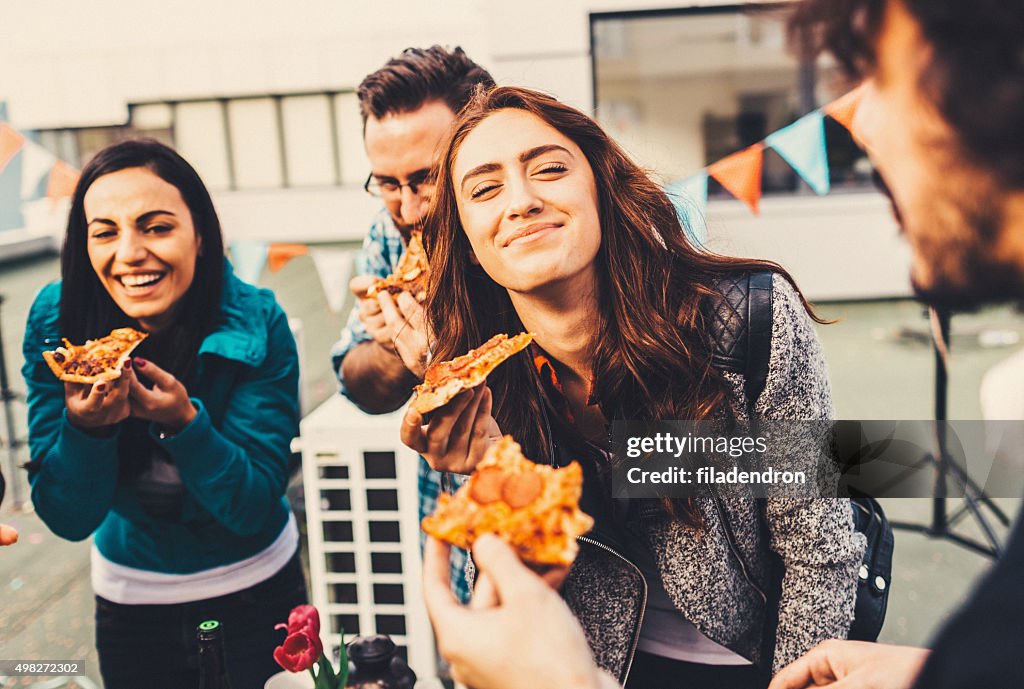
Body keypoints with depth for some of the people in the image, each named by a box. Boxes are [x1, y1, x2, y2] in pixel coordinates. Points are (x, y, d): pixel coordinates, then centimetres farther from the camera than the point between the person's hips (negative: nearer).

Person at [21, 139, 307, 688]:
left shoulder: (258, 324, -21)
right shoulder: (54, 324, -16)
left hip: (255, 593, -1)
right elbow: (66, 519, -16)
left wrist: (182, 421, -36)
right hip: (130, 599, 2)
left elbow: (253, 507, -21)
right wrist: (84, 426, -35)